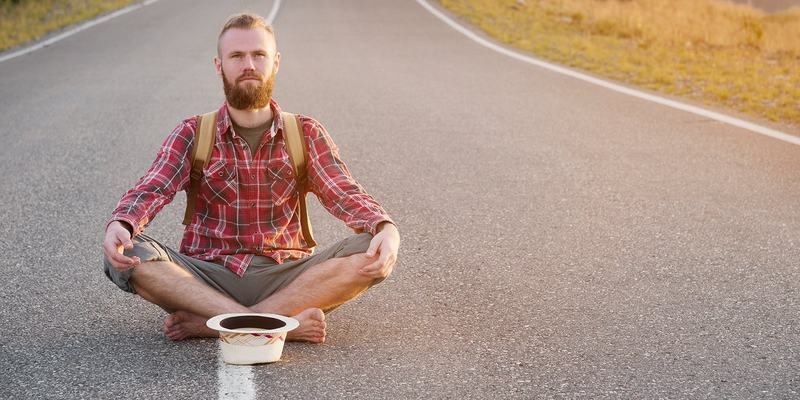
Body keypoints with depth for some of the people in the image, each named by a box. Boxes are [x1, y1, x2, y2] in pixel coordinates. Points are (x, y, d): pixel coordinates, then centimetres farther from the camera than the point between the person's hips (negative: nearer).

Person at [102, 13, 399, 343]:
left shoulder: (306, 134, 7)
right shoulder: (192, 135, 5)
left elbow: (344, 193, -6)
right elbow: (151, 190, -8)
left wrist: (387, 228, -28)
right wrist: (118, 226, -32)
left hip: (284, 278, 1)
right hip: (207, 278, 0)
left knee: (371, 254, -26)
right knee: (126, 255, -27)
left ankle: (208, 323, -28)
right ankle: (282, 322, -34)